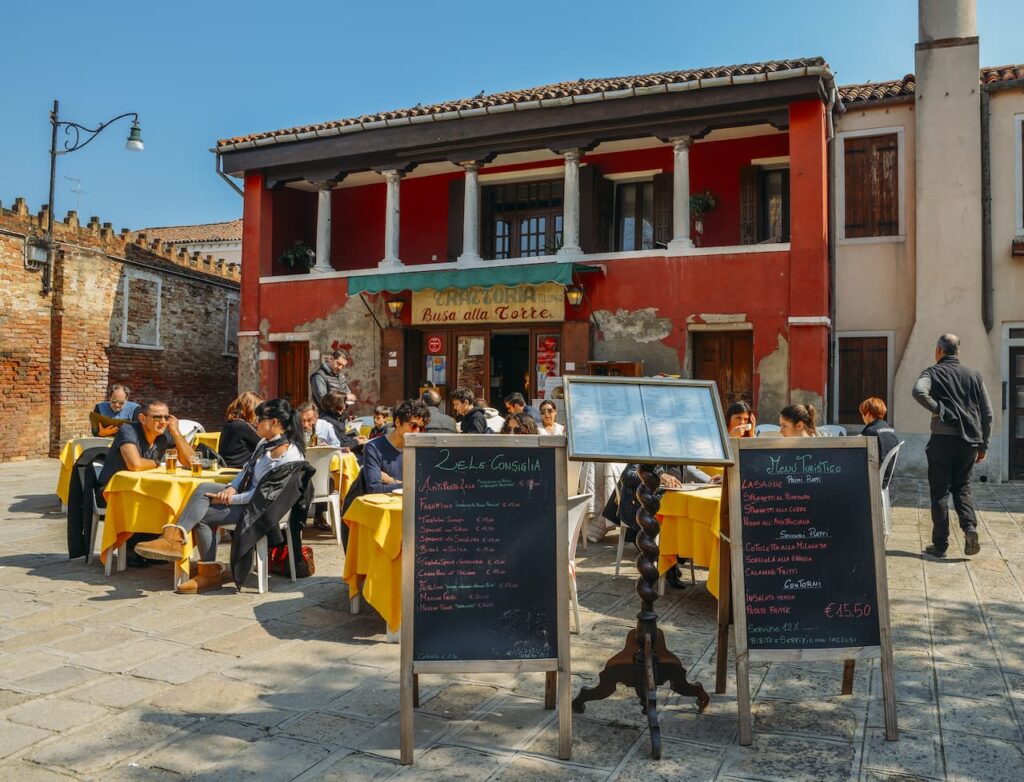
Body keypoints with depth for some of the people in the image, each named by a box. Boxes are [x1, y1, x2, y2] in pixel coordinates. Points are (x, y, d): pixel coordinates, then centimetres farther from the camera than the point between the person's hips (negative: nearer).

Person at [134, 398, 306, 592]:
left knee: (200, 515, -16)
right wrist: (232, 488, -3)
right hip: (247, 495, 9)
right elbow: (247, 470, 17)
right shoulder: (265, 443, 9)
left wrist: (231, 499, -19)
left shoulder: (287, 454, -21)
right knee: (203, 488, -13)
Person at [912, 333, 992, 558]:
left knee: (939, 491, 5)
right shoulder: (974, 376, 12)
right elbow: (987, 413, 11)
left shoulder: (933, 372, 1)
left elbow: (919, 391, -23)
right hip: (970, 440, 4)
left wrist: (939, 410, -11)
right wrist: (984, 445, 16)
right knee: (962, 487, 19)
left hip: (943, 438, -4)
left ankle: (940, 544, 7)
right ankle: (970, 527, -4)